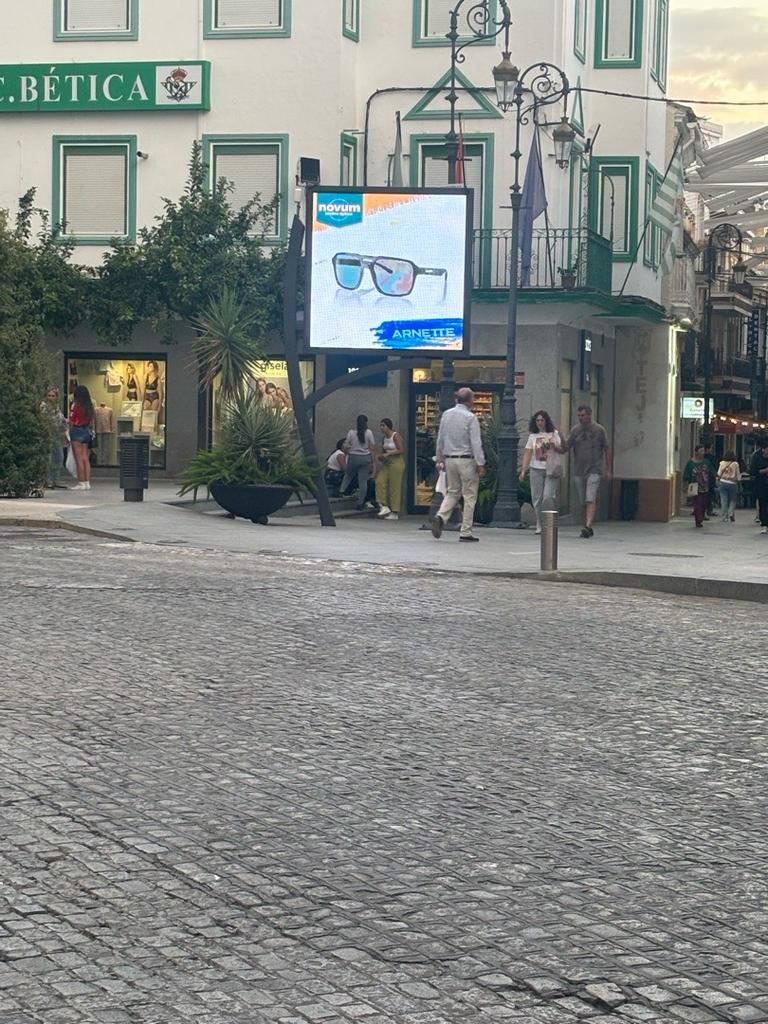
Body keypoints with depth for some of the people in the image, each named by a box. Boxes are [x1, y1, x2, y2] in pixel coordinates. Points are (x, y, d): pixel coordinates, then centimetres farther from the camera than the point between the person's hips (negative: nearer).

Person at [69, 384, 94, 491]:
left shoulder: (76, 405, -11)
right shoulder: (89, 406, 7)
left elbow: (71, 421, -10)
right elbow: (91, 421, 10)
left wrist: (69, 433, 0)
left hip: (77, 430, -6)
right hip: (86, 431, 6)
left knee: (79, 458, -5)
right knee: (85, 458, 8)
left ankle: (81, 483, -6)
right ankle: (87, 482, 6)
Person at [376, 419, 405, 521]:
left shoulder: (396, 436, -10)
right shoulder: (384, 438, 13)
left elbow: (402, 450, -16)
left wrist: (388, 454, -17)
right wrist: (381, 456, 6)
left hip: (397, 463, -8)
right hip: (387, 463, 8)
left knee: (395, 487, -5)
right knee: (380, 481, -9)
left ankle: (395, 513, -1)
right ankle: (384, 507, -4)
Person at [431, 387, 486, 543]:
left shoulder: (446, 415, 6)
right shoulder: (470, 417, -12)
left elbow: (440, 439, 11)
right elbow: (476, 443, -14)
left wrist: (440, 459, 19)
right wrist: (480, 463, -11)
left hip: (449, 459, 6)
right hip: (467, 460, -5)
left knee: (452, 492, 17)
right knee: (469, 496, 3)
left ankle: (441, 517, -9)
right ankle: (465, 533, 3)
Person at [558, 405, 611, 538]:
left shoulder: (599, 430, -1)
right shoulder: (575, 430, 5)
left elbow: (607, 450, 6)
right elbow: (565, 449, 1)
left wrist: (608, 470, 6)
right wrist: (556, 448, -21)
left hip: (594, 471, -4)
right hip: (579, 471, 4)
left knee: (590, 499, -17)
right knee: (584, 502, 9)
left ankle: (588, 526, -27)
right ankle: (588, 529, 17)